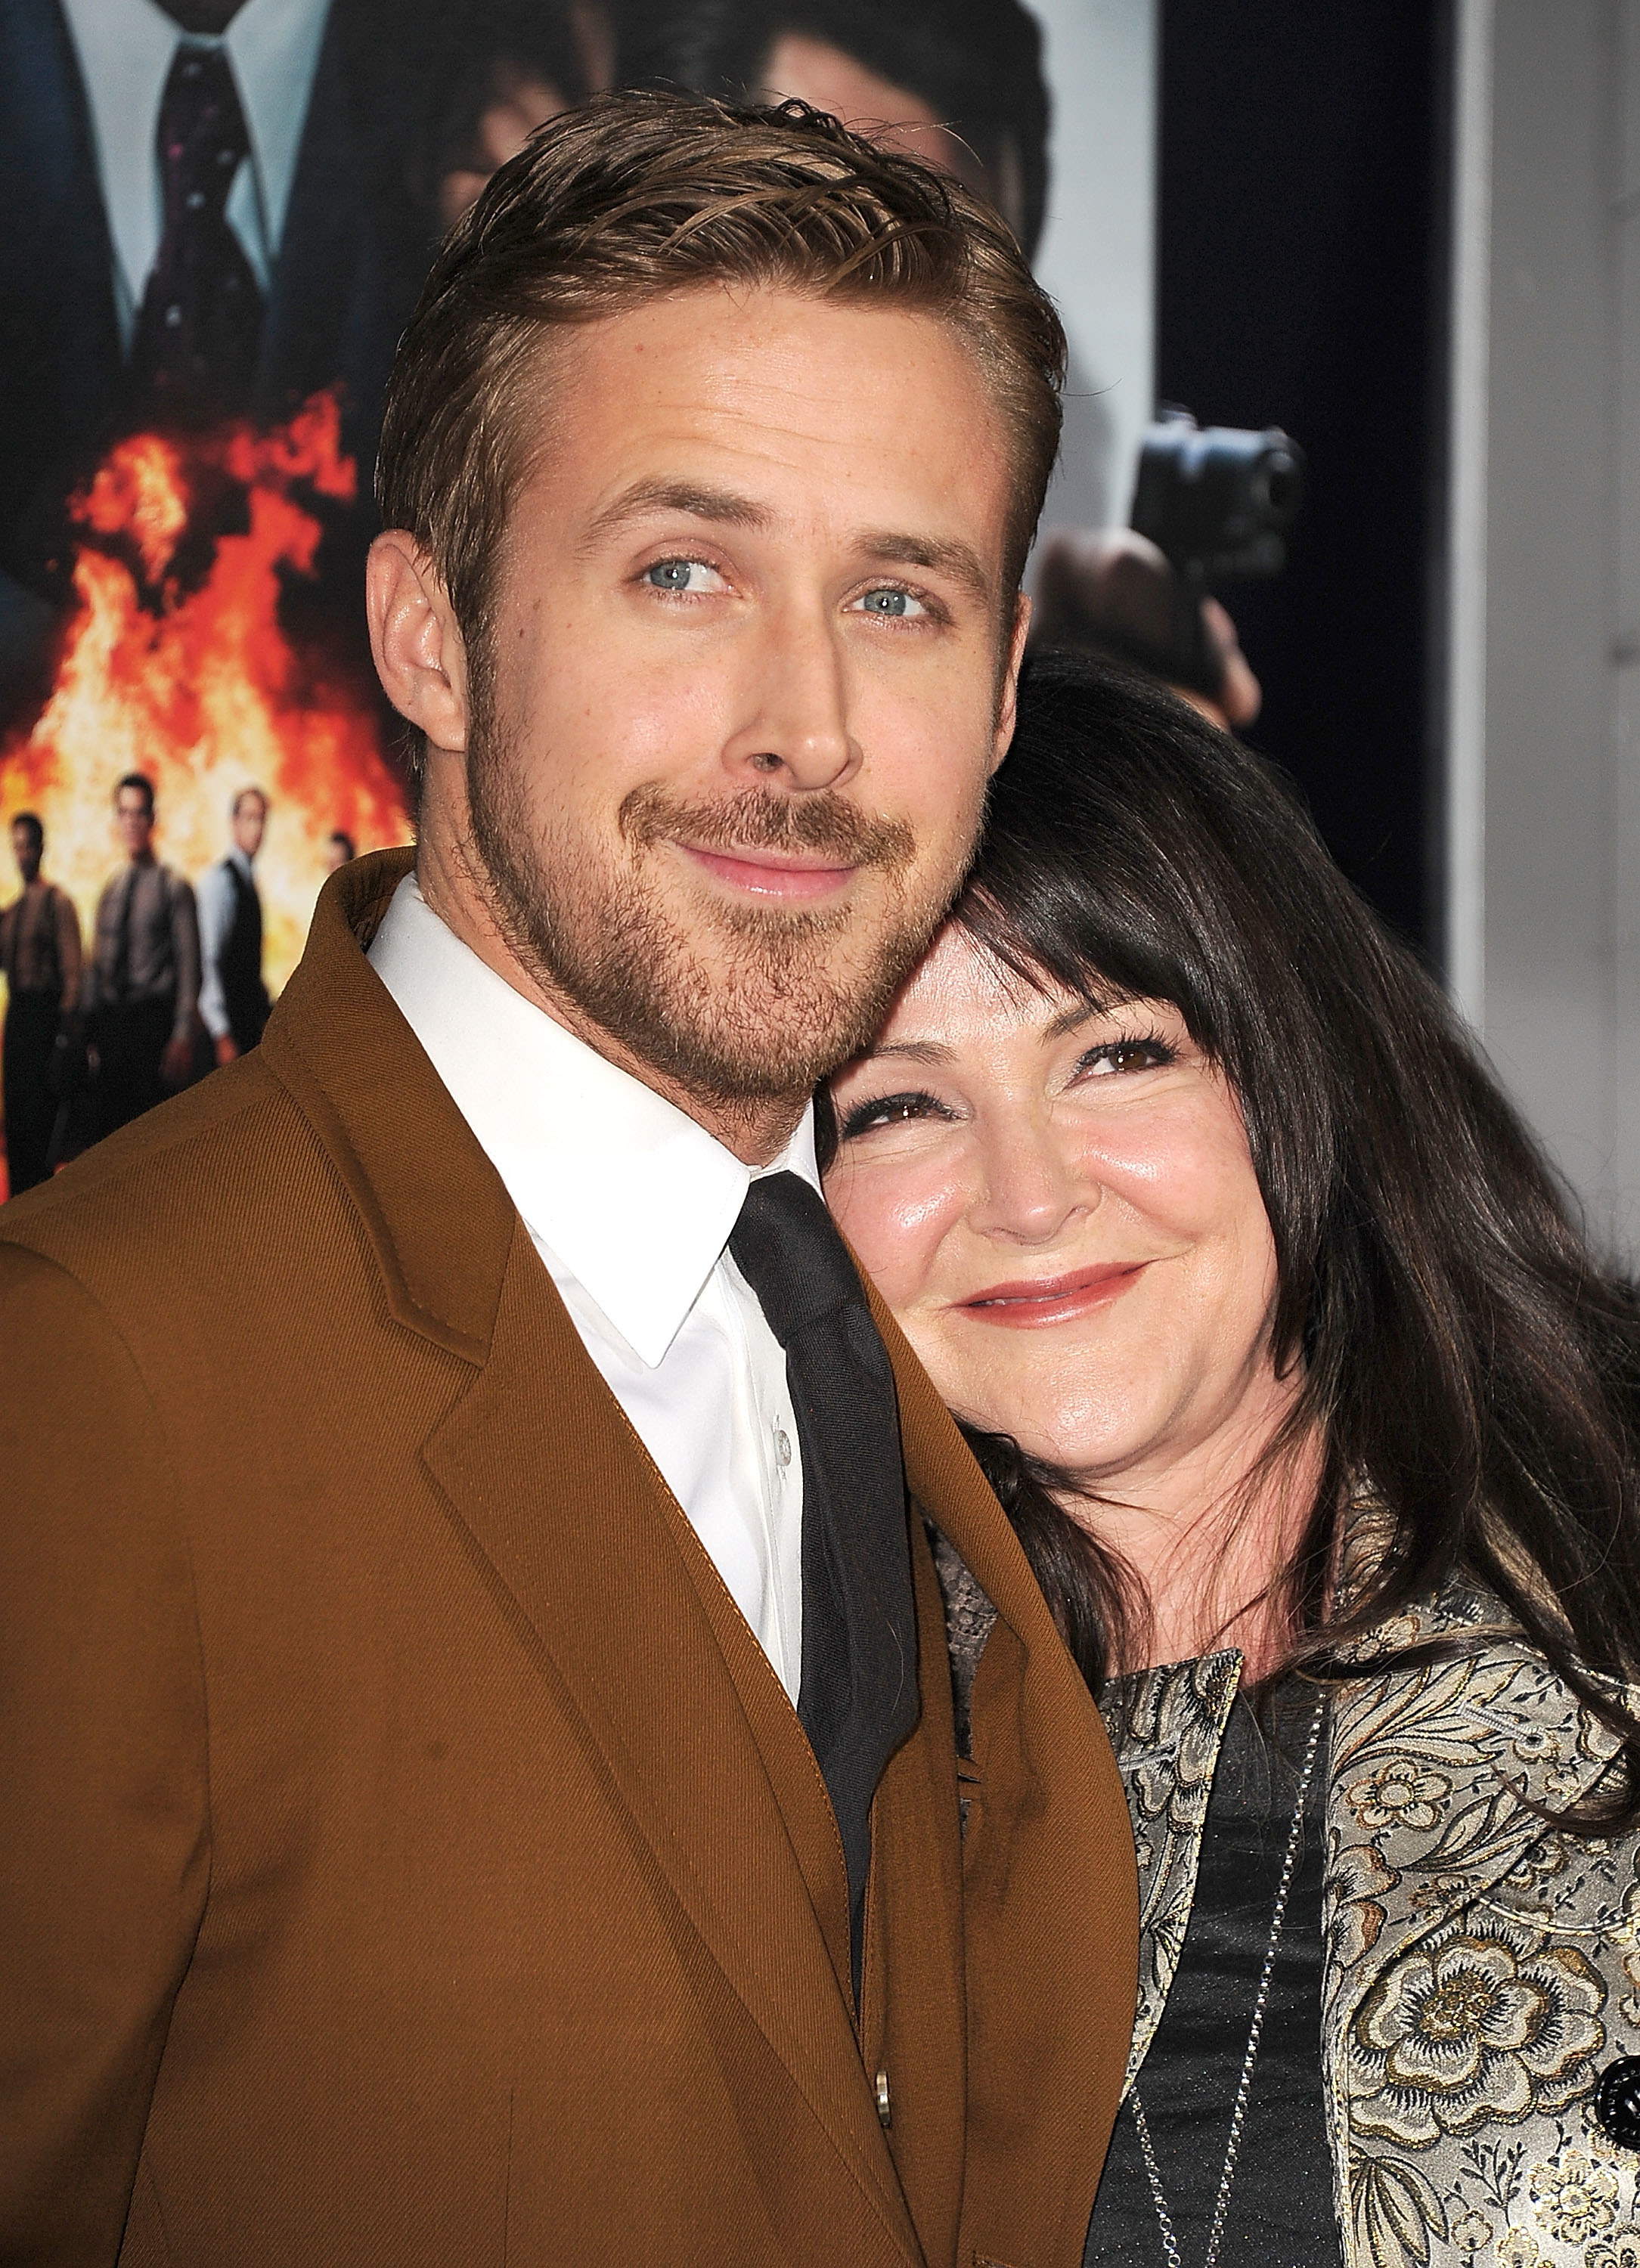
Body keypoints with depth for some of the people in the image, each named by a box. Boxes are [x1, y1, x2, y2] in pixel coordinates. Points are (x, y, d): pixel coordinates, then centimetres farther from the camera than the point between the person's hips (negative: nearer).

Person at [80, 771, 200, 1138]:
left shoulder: (173, 888, -2)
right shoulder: (110, 891, 14)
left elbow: (189, 966, -6)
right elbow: (96, 966, 17)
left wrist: (182, 1038, -13)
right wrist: (88, 1036, 12)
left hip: (153, 1021, -5)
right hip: (110, 1022, 5)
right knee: (104, 1128, 3)